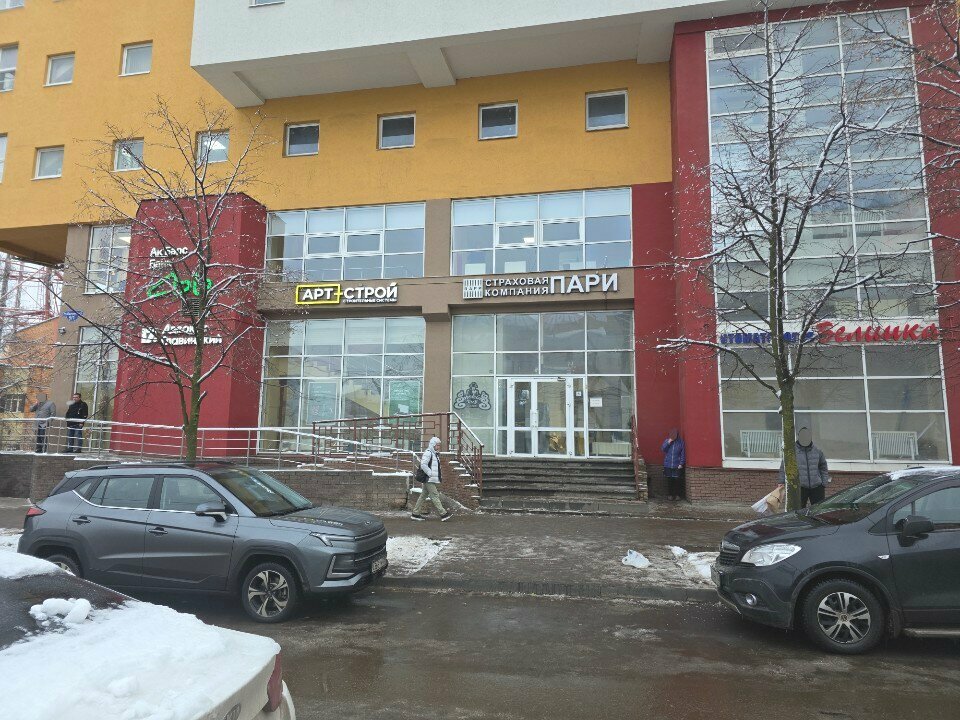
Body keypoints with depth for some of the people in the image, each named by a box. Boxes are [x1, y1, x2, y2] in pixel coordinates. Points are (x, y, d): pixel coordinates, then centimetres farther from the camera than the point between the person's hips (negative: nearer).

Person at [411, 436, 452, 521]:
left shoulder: (435, 454, 18)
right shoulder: (428, 453, -13)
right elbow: (423, 465, -22)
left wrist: (438, 478, 17)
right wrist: (430, 473, -19)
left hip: (433, 480, 10)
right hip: (429, 480, -10)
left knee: (423, 495, 12)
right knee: (435, 496, -8)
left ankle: (415, 514, 17)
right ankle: (443, 514, -9)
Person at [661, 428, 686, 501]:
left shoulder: (681, 442, 0)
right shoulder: (667, 441, 5)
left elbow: (683, 454, 1)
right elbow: (662, 449, -4)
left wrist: (681, 464, -6)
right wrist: (668, 442, -14)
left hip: (677, 465, -1)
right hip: (668, 465, 1)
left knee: (677, 480, -2)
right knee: (669, 480, 5)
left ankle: (677, 495, 10)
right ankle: (670, 495, 15)